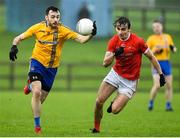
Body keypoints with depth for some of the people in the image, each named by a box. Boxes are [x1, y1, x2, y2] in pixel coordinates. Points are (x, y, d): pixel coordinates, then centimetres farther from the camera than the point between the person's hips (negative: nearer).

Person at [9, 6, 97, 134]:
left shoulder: (63, 30, -13)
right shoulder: (38, 28, -10)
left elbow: (81, 39, -23)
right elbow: (19, 38, 0)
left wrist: (91, 35, -42)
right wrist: (14, 47, -21)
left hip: (52, 67, 2)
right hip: (37, 62, -2)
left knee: (41, 99, 11)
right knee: (37, 92, -24)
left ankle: (31, 86, 47)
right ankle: (37, 125, -8)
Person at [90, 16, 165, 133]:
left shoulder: (138, 41, -18)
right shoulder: (114, 41, -7)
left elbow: (151, 57, -6)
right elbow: (105, 63, -9)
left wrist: (161, 74, -5)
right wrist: (114, 54, -28)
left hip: (130, 81, -3)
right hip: (115, 74, 4)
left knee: (115, 110, -14)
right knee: (99, 102, -5)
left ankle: (116, 102, 24)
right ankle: (96, 128, 17)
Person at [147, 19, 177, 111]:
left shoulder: (168, 37, 12)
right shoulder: (151, 38, 1)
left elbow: (174, 49, 18)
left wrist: (173, 48, -4)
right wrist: (155, 50, -16)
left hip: (166, 62, 4)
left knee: (169, 85, 1)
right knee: (157, 85, -16)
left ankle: (168, 105, 10)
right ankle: (151, 103, 3)